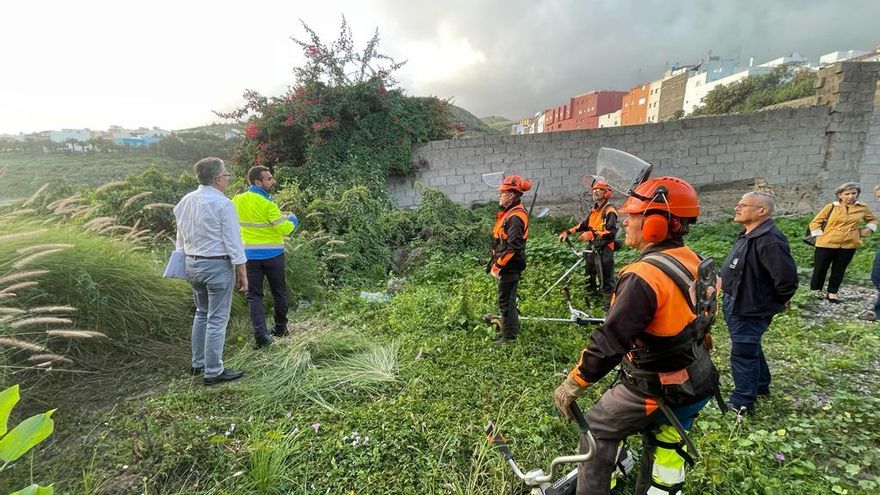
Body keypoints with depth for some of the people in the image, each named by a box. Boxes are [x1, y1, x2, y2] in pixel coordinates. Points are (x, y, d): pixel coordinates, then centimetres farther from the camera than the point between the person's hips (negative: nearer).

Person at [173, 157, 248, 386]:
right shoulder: (222, 204, -16)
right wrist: (242, 273, -10)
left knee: (201, 313, 22)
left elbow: (181, 238, 13)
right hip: (217, 265, -8)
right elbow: (233, 242, -15)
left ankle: (198, 363, 32)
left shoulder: (185, 201, 6)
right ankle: (213, 372, 9)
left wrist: (188, 260, 22)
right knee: (217, 319, 1)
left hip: (192, 264, 8)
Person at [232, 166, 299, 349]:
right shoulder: (267, 204, -16)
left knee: (254, 295, 6)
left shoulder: (236, 200, 0)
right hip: (272, 254, -3)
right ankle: (280, 328, 26)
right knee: (279, 292, 14)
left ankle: (261, 335, -3)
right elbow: (285, 229, -19)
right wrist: (292, 220, 1)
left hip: (250, 255, 4)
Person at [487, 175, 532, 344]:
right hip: (507, 266, 10)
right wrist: (495, 262, 18)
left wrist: (497, 266, -20)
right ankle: (511, 329, 37)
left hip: (509, 267, -10)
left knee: (505, 301, 1)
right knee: (508, 299, 21)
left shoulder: (515, 217, -21)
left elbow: (512, 247, -26)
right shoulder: (509, 213, 11)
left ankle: (509, 337, 14)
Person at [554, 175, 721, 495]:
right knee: (665, 451, 25)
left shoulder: (644, 276, -31)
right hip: (696, 385, 8)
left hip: (654, 391, -8)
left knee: (597, 430, 12)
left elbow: (609, 342, -32)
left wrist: (571, 386, -22)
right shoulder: (693, 263, -4)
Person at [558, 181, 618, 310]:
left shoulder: (609, 211, -12)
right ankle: (590, 298, 38)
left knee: (606, 280, -5)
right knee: (588, 275, 21)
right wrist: (568, 232, 12)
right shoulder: (593, 210, 15)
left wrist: (592, 234, -32)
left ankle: (608, 307, 2)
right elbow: (584, 225, 23)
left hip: (604, 249, -9)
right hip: (593, 248, 9)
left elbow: (612, 232, -23)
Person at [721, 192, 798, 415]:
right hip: (737, 305, 10)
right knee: (751, 349, 26)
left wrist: (776, 302, -14)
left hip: (749, 310, -10)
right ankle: (761, 385, 46)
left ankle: (742, 402, 18)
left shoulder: (769, 240, -27)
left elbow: (787, 277, -29)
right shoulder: (748, 235, 6)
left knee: (743, 354, 3)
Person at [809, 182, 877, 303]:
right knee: (820, 269, 4)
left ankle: (832, 293, 20)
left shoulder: (862, 208, 5)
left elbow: (873, 220, 24)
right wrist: (821, 235, -6)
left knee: (839, 270, 10)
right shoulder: (831, 207, -5)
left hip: (849, 245, 3)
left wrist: (869, 229, 8)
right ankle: (816, 291, 20)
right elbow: (815, 223, 0)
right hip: (827, 244, -3)